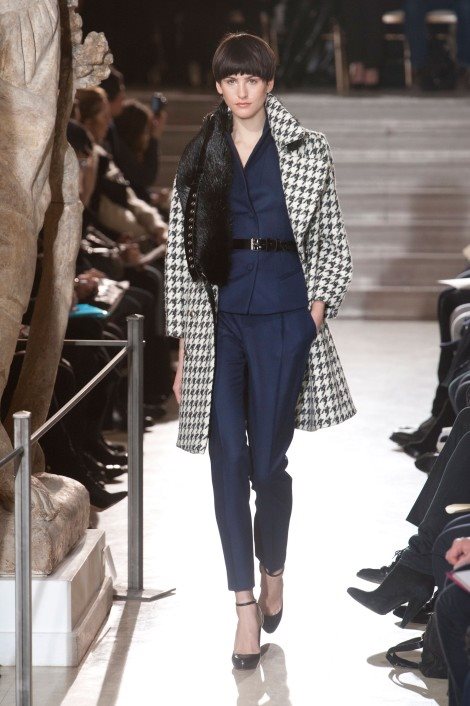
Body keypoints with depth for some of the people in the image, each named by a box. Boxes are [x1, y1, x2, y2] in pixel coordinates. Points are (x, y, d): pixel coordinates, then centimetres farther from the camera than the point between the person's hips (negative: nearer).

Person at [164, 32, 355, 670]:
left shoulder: (308, 150, 4)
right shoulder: (199, 158, 9)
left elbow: (331, 240, 8)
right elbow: (181, 251, 9)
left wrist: (320, 304, -6)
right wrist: (183, 348, 6)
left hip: (282, 313, -2)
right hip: (217, 315, 2)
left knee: (269, 461, 1)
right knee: (228, 459, -5)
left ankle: (273, 573, 28)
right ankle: (246, 607, 0)